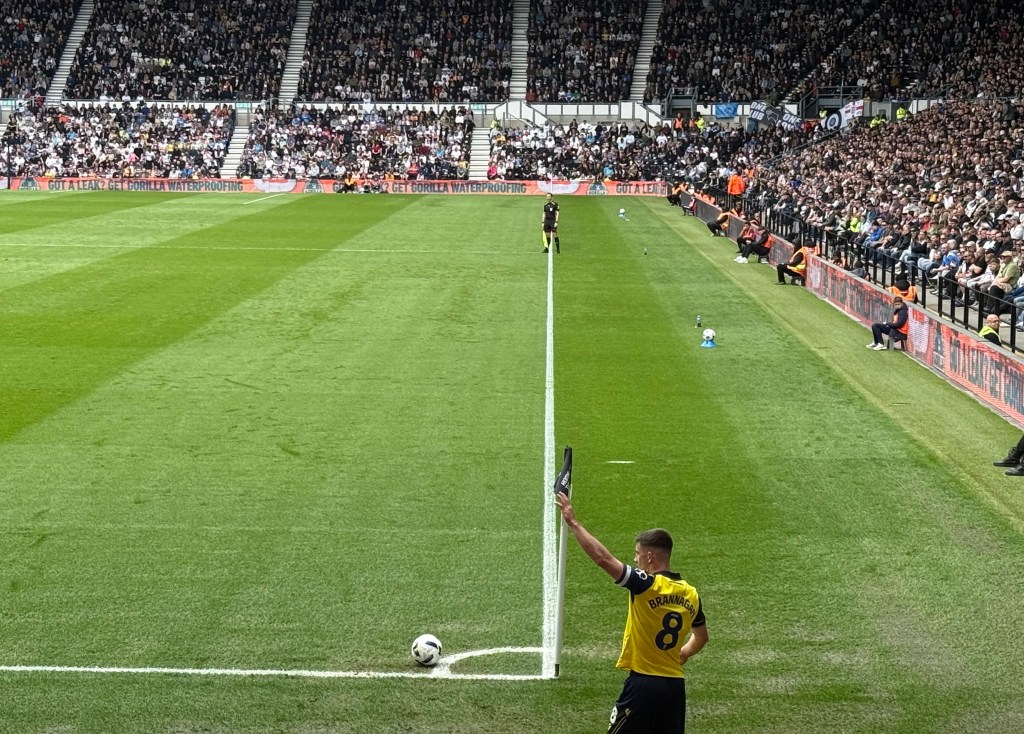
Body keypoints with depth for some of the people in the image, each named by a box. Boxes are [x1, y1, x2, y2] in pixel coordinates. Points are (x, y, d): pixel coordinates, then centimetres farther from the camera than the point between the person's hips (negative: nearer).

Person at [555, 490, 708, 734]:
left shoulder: (646, 585, -14)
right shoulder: (691, 594, 7)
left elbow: (602, 558, -21)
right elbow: (701, 636, 23)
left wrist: (573, 523, -15)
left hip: (643, 684, -6)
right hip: (675, 686, 6)